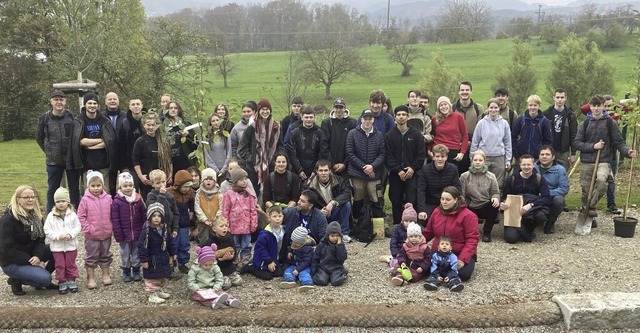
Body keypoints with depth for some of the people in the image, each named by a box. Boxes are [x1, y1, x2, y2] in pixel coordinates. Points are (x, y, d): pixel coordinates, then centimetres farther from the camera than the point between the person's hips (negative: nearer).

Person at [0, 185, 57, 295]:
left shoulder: (35, 216, 4)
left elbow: (40, 240, 1)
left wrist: (37, 256, -20)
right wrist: (31, 261, -22)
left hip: (31, 255, 7)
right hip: (12, 262, -7)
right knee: (44, 279, -26)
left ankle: (41, 274, 5)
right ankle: (16, 280, -1)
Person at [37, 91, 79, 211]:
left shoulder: (72, 116, -7)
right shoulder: (44, 118, -3)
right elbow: (39, 138, 11)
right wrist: (49, 151, 7)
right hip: (53, 161, 1)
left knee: (74, 189, 8)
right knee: (52, 190, 10)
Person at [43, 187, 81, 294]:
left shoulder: (72, 215, -3)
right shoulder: (51, 216, -5)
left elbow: (77, 227, -2)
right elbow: (47, 230, -7)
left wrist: (70, 235, -18)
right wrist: (58, 236, -19)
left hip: (71, 245, 0)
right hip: (56, 246, 0)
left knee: (71, 264, 10)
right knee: (60, 265, 7)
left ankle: (71, 280, 22)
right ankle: (62, 282, 17)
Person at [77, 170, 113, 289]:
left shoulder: (108, 199, -3)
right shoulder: (85, 200, -10)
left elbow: (112, 215, 4)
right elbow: (81, 216, -7)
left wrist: (111, 227, -2)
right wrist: (87, 228, -12)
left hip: (106, 234, 3)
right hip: (92, 235, -2)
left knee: (105, 255, 17)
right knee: (91, 257, 9)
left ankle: (105, 275, 31)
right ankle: (90, 278, 19)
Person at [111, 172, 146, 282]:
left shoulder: (138, 200, -4)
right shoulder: (117, 202, -11)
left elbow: (144, 216, 2)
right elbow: (115, 220, -9)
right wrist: (118, 235, -11)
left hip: (137, 234, 2)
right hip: (124, 235, -2)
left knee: (136, 254, 14)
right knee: (125, 254, 11)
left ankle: (136, 271, 28)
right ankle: (126, 272, 25)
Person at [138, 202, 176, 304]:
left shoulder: (165, 230, 0)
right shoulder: (146, 231, -21)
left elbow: (170, 243, 11)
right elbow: (141, 246, -20)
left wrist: (172, 254, 13)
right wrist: (144, 260, -21)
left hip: (163, 259, 7)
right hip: (152, 261, -7)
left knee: (163, 276, 20)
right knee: (152, 278, 2)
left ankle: (160, 290, 37)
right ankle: (152, 295, 13)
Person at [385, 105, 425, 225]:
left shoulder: (416, 134, 5)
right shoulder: (389, 136, 5)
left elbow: (421, 154, 1)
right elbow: (388, 156, -2)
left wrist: (413, 168, -10)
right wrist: (398, 170, -11)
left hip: (412, 174, -1)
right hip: (395, 175, 1)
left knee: (412, 202, -7)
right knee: (396, 203, 6)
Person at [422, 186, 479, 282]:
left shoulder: (468, 215, -11)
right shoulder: (436, 212, 6)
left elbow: (472, 239, -16)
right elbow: (428, 233, 17)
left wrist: (463, 259, -27)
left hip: (461, 253, -3)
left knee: (463, 274, -31)